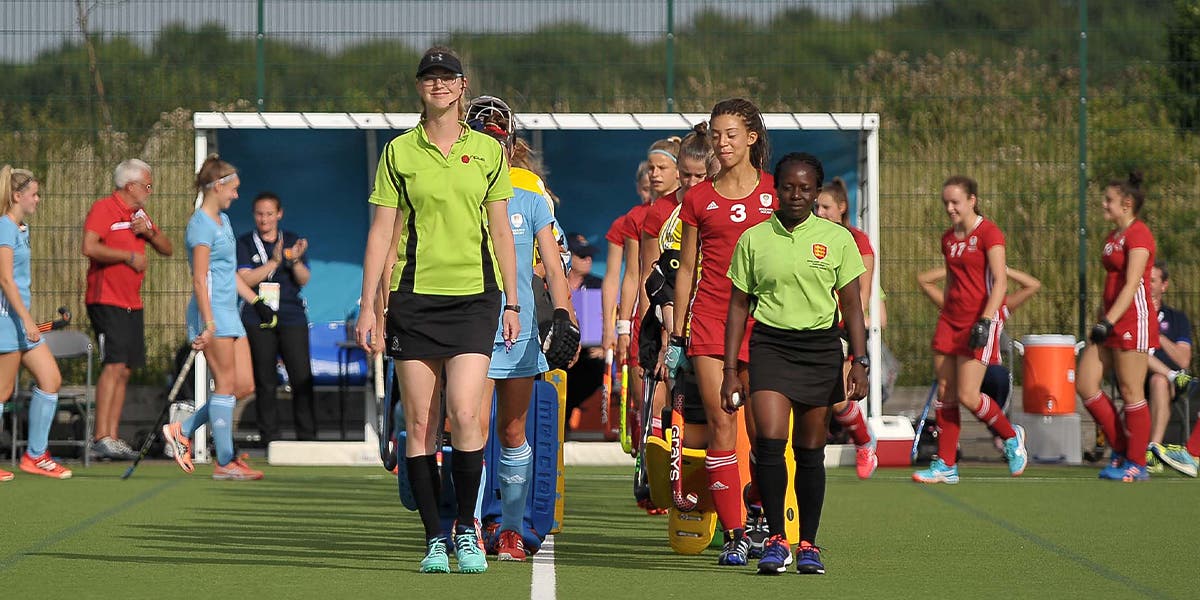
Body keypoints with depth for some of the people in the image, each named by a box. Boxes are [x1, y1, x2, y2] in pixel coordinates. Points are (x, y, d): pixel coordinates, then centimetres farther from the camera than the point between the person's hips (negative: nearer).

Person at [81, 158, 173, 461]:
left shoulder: (139, 215, 20)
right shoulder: (103, 209, -8)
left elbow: (167, 249, 20)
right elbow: (90, 247, -21)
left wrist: (149, 232, 0)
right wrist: (129, 256, -14)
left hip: (131, 304, 9)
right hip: (106, 301, -9)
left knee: (125, 370, 7)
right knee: (115, 365, -17)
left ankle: (112, 438, 10)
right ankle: (101, 438, -21)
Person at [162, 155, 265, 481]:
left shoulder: (223, 220, 18)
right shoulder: (202, 225, -11)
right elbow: (200, 280, -17)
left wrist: (257, 302, 26)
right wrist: (208, 325, -22)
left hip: (229, 314, 9)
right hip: (212, 312, -9)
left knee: (244, 385, 6)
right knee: (226, 385, -6)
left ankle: (182, 430, 15)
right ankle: (224, 463, -2)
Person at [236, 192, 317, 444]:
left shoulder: (293, 241, 14)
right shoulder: (245, 244, 8)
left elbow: (304, 280, 6)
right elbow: (245, 279, -5)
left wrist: (295, 261, -14)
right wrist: (274, 262, -15)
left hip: (292, 318, 1)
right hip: (257, 321, -1)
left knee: (302, 378, -7)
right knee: (264, 382, -1)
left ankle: (307, 437, -2)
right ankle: (269, 438, 3)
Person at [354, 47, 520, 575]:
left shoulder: (487, 151, 8)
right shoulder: (399, 152, 6)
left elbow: (500, 230, 12)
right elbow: (382, 232, 6)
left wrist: (512, 302, 9)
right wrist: (368, 304, 0)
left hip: (474, 294, 0)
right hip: (414, 296, 0)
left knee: (464, 415, -13)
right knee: (419, 423, -1)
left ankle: (467, 530, 2)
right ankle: (434, 538, 6)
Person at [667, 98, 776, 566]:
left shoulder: (776, 192, 6)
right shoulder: (698, 198, 10)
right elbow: (686, 269, 13)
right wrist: (676, 335, 9)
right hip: (710, 321, 1)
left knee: (761, 430, -2)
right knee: (721, 424, -6)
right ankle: (733, 533, -4)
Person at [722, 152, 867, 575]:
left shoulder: (837, 239, 4)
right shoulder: (753, 240, 5)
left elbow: (851, 306, 7)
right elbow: (738, 306, 9)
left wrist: (860, 362, -2)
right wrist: (731, 370, 4)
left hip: (821, 349, 0)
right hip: (770, 345, 0)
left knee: (810, 452, 3)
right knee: (770, 441, -17)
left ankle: (808, 545, 14)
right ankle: (776, 539, -9)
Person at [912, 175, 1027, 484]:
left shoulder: (988, 233, -9)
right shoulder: (948, 238, 13)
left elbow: (1000, 281, -14)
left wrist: (985, 321, -22)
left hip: (982, 319, -7)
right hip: (951, 320, 7)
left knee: (967, 396, -11)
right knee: (945, 393, 2)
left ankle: (1012, 436, 14)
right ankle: (946, 465, 7)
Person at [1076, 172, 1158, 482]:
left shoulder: (1138, 234, -12)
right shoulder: (1113, 236, 17)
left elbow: (1132, 285, -19)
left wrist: (1108, 322, -24)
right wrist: (1100, 319, 19)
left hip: (1133, 320, -10)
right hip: (1111, 321, 10)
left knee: (1131, 392, -5)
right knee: (1084, 384, 3)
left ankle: (1136, 464, 3)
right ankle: (1121, 451, 12)